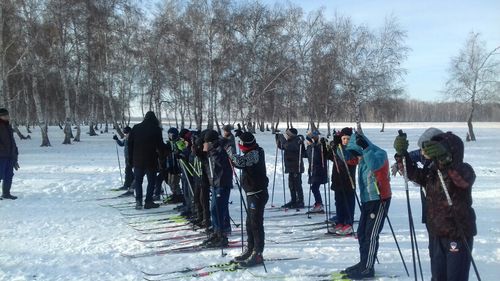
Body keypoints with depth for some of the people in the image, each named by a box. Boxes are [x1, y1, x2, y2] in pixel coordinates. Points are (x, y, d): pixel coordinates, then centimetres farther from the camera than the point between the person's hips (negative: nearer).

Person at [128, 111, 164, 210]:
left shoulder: (136, 128, 4)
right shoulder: (156, 129, -7)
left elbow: (130, 144, 6)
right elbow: (160, 145, -7)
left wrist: (131, 158, 12)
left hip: (137, 160, 3)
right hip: (151, 160, -3)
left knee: (138, 181, 11)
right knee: (151, 181, 8)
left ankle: (138, 201, 1)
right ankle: (148, 201, 5)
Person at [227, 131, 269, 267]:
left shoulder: (254, 153, -20)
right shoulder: (254, 152, 10)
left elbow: (240, 161, -34)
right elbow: (242, 164, 17)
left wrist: (229, 150, -19)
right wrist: (234, 160, -1)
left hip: (257, 194, -10)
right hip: (252, 193, 10)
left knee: (256, 224, -4)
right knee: (250, 223, 17)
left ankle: (257, 254, 4)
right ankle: (250, 250, 29)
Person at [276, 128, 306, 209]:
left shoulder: (296, 141, -16)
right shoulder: (289, 141, 10)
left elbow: (288, 147, -32)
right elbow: (281, 146, 22)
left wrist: (282, 138, -21)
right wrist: (278, 138, 10)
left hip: (296, 167, -9)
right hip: (290, 167, 9)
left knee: (297, 184, -5)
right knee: (291, 185, 13)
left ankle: (300, 202, 2)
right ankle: (293, 201, 23)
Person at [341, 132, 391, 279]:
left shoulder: (379, 153, -17)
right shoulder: (363, 156, 7)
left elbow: (374, 165, -38)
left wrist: (365, 147, -38)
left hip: (380, 200, -9)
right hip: (366, 200, 9)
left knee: (371, 235, -5)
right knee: (361, 233, 13)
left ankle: (368, 268, 3)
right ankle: (363, 263, 25)